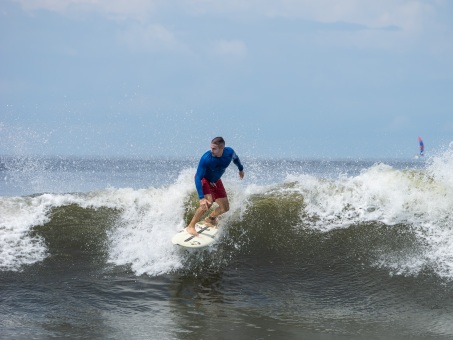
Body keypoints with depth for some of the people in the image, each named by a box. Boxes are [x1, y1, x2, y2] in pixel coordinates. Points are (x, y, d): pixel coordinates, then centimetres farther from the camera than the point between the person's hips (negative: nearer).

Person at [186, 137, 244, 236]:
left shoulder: (229, 152, -23)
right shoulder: (206, 159, -35)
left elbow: (235, 158, 4)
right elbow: (198, 178, -35)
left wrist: (241, 169, 24)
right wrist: (201, 198, -44)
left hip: (215, 181, 6)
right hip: (203, 179, -5)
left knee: (225, 208, 5)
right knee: (208, 203, -29)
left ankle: (210, 219, 34)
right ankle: (191, 226, -19)